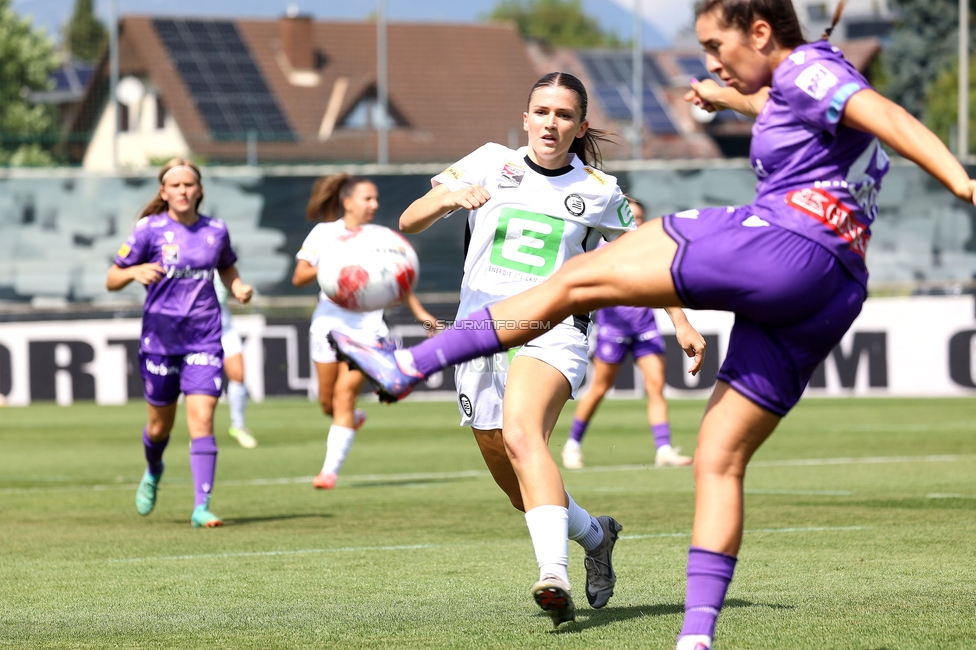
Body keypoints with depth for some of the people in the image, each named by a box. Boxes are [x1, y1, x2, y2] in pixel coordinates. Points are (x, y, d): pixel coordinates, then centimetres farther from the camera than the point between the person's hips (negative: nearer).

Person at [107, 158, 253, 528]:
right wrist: (135, 271, -23)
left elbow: (227, 268, 24)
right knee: (160, 424, 10)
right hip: (160, 335, -1)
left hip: (204, 338, 1)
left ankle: (202, 507, -13)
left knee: (202, 418, -13)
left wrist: (239, 288, 2)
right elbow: (111, 280, -1)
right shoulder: (150, 230, -4)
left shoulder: (215, 231, 4)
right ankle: (153, 473, 45)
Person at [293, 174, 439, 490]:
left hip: (366, 324, -1)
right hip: (329, 320, 1)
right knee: (327, 401, 8)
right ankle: (351, 419, 45)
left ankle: (330, 469, -14)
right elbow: (298, 277, -4)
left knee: (345, 394, -15)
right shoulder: (323, 234, 1)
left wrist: (419, 311, 13)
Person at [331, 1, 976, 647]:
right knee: (720, 462, 10)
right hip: (831, 297, 10)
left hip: (785, 246, -10)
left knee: (579, 278, -5)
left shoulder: (806, 70, -3)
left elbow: (888, 117, -20)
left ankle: (407, 366, -7)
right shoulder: (801, 83, 26)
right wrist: (729, 100, 67)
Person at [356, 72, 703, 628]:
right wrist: (450, 197, -20)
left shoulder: (599, 191, 7)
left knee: (522, 436, -33)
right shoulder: (490, 164, 7)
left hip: (552, 330, -4)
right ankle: (594, 535, 41)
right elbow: (409, 222, 1)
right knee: (517, 484, 11)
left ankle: (555, 575, -46)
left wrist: (682, 320, 11)